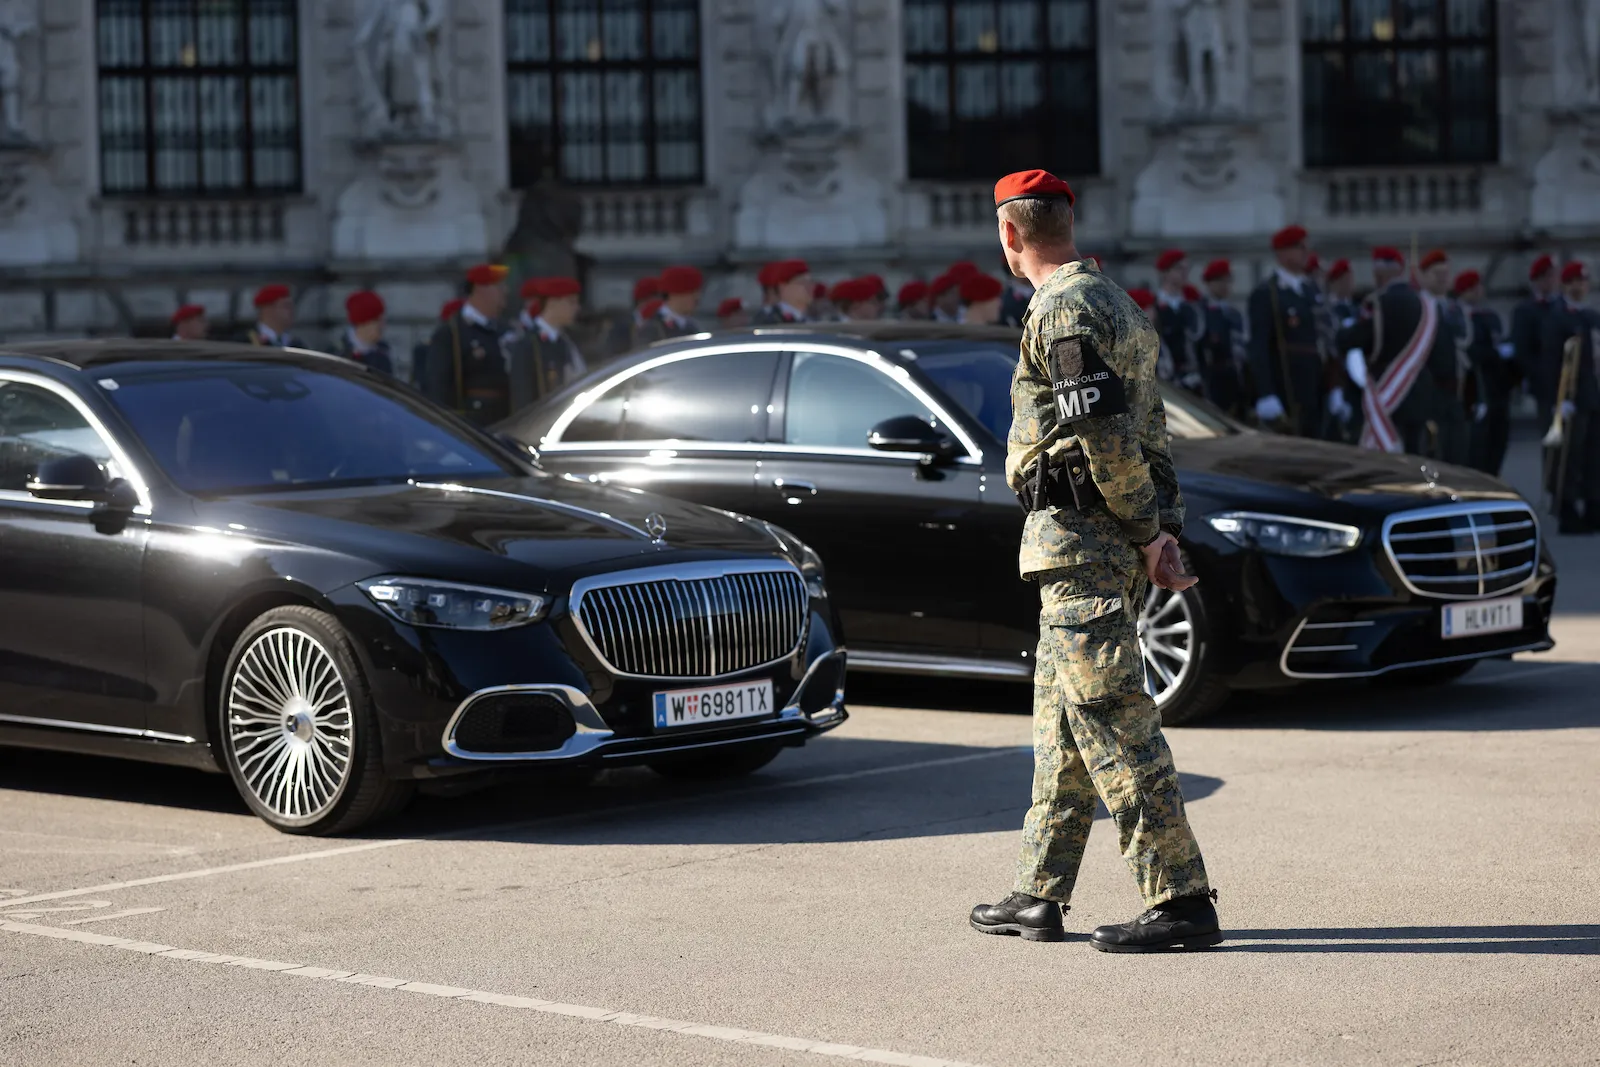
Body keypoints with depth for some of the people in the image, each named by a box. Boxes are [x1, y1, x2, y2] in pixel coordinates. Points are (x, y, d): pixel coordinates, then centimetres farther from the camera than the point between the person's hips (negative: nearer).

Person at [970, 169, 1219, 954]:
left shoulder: (1063, 311, -14)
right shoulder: (1113, 303, 19)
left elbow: (1106, 438, -21)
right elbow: (1150, 431, 17)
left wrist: (1146, 534, -13)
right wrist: (1163, 527, 9)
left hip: (1079, 540, -10)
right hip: (1112, 544, 10)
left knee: (1112, 719, -10)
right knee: (1062, 717, 15)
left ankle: (1181, 900, -11)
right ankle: (1038, 896, 21)